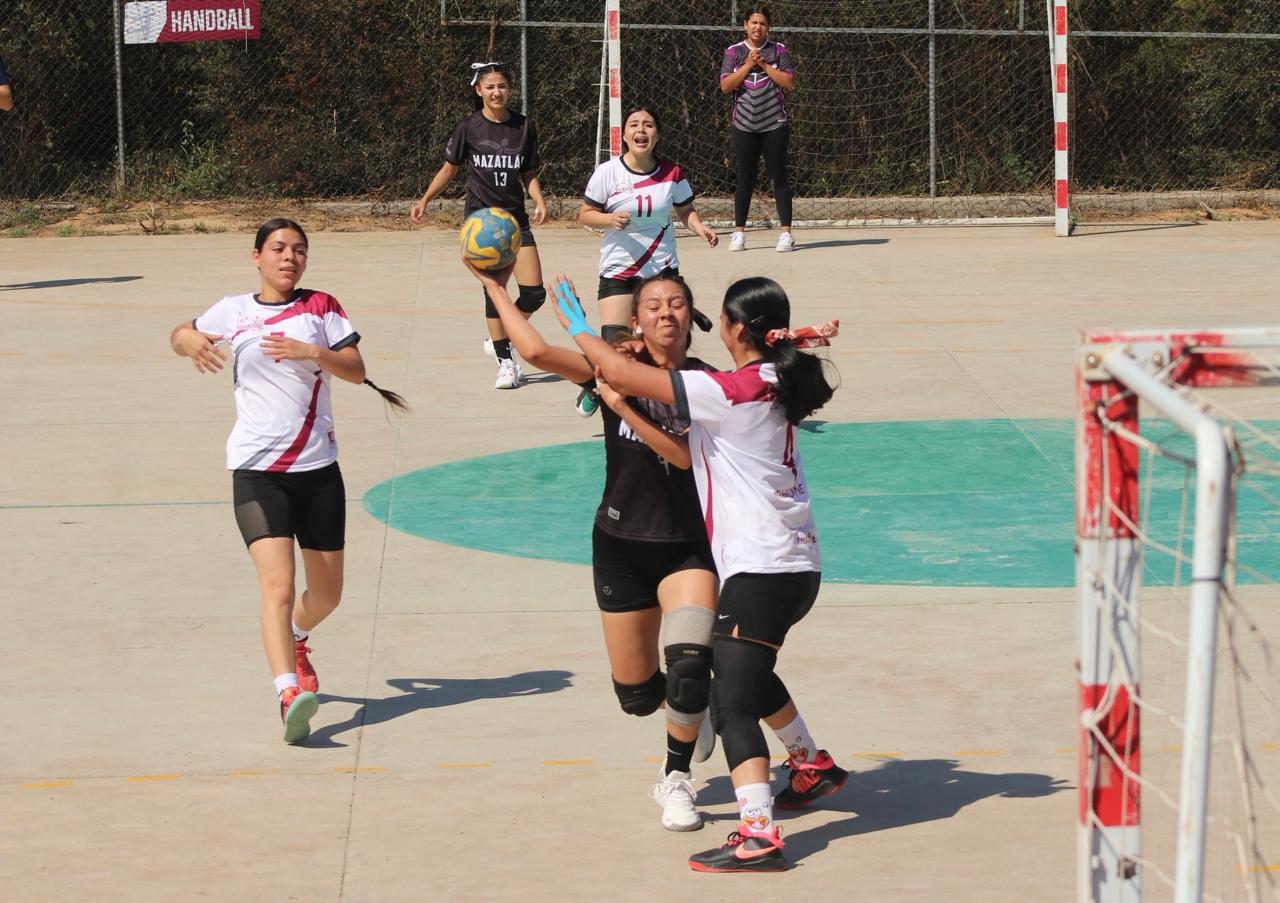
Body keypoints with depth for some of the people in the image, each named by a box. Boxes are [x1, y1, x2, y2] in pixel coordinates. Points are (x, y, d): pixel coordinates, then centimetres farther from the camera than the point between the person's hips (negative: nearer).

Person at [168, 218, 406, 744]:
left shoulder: (320, 307, 6)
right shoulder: (234, 312, 5)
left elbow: (356, 371, -1)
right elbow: (181, 334, 21)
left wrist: (314, 352, -18)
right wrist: (191, 341, -2)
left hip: (318, 468, 3)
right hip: (256, 469, -3)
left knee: (326, 594, 15)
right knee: (277, 583, -21)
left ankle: (295, 640, 48)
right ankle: (288, 693, -32)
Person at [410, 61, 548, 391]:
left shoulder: (524, 127, 5)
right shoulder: (469, 128, -1)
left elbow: (529, 175, 11)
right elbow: (449, 168, 9)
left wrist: (540, 202, -6)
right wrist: (424, 200, 0)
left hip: (516, 218, 3)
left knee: (534, 292, -5)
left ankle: (498, 340, 20)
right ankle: (505, 361, 1)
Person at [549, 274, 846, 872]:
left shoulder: (730, 392, -17)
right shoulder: (778, 383, 8)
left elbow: (621, 373, -16)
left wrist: (578, 327, 0)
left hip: (760, 571, -10)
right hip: (795, 565, 10)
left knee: (732, 702, -13)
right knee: (748, 671, 32)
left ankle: (758, 834, -24)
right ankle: (812, 765, 47)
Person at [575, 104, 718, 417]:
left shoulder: (671, 174, -2)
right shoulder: (607, 172, -9)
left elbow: (685, 210, 12)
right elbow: (585, 214, -2)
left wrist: (699, 227, -9)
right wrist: (610, 219, -21)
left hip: (663, 270, 2)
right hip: (618, 271, -2)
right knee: (613, 342, -10)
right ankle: (591, 385, 20)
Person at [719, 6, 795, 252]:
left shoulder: (779, 51, 4)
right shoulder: (734, 53, 5)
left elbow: (789, 82, -6)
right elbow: (725, 86, -5)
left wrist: (765, 65, -11)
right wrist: (748, 65, -13)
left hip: (775, 125, -1)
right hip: (745, 127, 1)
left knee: (779, 177, -1)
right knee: (745, 179, 5)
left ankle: (786, 233, -1)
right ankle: (739, 233, 11)